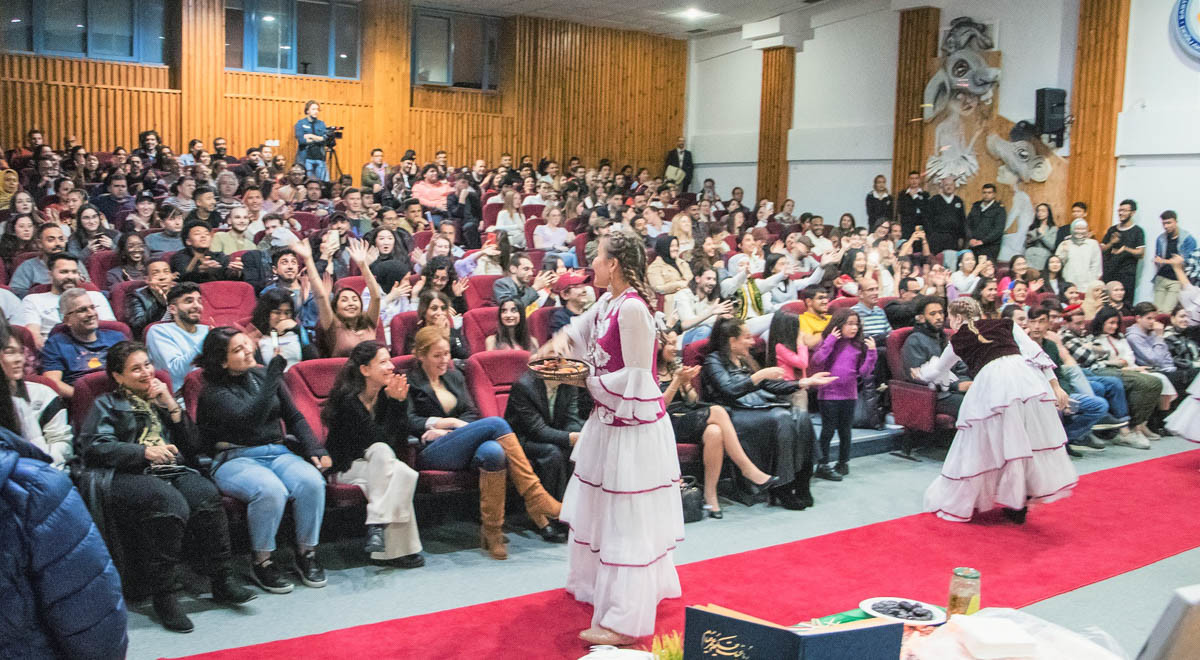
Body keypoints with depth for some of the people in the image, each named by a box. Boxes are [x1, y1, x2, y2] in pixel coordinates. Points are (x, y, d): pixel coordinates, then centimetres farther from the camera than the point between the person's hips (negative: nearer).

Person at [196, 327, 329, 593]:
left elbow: (294, 417, 17)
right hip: (234, 459, -5)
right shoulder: (214, 391, -4)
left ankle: (306, 553, -9)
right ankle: (261, 561, -14)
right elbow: (251, 417, -21)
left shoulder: (263, 375, 13)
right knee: (271, 490, -36)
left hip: (277, 452, 5)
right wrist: (274, 373, -23)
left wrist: (315, 450, 3)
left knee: (312, 481, -27)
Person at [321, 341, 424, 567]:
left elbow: (401, 442, -4)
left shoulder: (384, 395, 2)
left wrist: (401, 401, -13)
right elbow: (379, 439, -23)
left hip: (377, 462, 5)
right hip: (346, 467, -5)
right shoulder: (348, 400, -17)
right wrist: (395, 403, -22)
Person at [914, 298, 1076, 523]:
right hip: (1026, 378, 3)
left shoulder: (959, 340, 22)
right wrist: (1055, 386, 12)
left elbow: (937, 370, 39)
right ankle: (1020, 504, 18)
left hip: (992, 382, -3)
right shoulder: (1006, 324, 26)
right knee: (1030, 439, 13)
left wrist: (919, 373, 60)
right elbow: (1035, 353, 14)